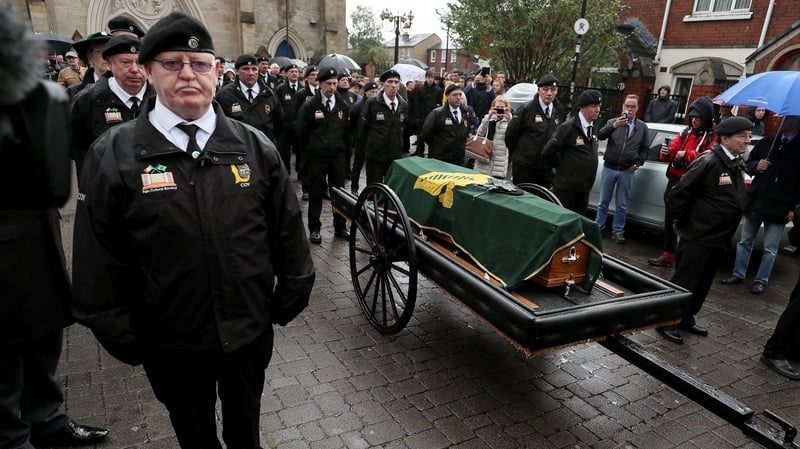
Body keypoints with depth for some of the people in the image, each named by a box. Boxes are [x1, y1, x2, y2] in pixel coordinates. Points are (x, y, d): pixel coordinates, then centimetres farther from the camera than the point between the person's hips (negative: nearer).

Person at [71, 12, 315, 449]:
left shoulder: (255, 146, -5)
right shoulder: (113, 155, -10)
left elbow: (288, 232, 0)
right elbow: (99, 260, -5)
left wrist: (288, 300, 3)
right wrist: (124, 338, -1)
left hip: (250, 331, 1)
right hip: (170, 342, -1)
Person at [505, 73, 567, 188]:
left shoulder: (560, 111, 4)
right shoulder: (527, 109, -10)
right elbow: (510, 134, -4)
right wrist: (517, 154, 6)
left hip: (547, 167, 4)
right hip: (524, 166, -4)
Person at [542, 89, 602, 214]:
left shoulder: (593, 127, 9)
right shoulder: (568, 127, -14)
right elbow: (548, 152, -16)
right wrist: (562, 167, -3)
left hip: (584, 188, 7)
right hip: (566, 187, -7)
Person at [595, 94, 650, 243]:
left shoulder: (642, 127, 8)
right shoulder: (613, 122, 2)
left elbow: (645, 149, 11)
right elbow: (600, 136, -15)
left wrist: (638, 163, -3)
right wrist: (613, 126, -30)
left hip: (627, 171, 1)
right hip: (609, 168, -1)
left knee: (621, 205, 7)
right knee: (603, 202, 9)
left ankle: (618, 231, 16)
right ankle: (598, 227, 19)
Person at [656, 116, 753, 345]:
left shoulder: (737, 165, 9)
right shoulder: (708, 162, -17)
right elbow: (677, 196, -19)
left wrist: (725, 234, 14)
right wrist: (689, 221, -9)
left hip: (719, 239, 9)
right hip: (698, 237, -9)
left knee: (703, 284, 17)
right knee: (683, 281, -1)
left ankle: (686, 318, 31)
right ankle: (666, 321, 11)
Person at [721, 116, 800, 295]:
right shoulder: (767, 142, 8)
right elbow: (748, 163, 16)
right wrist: (755, 166, -8)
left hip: (778, 207, -4)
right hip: (755, 201, 4)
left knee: (770, 249, 4)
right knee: (745, 241, 12)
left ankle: (761, 280, 15)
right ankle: (738, 274, 23)